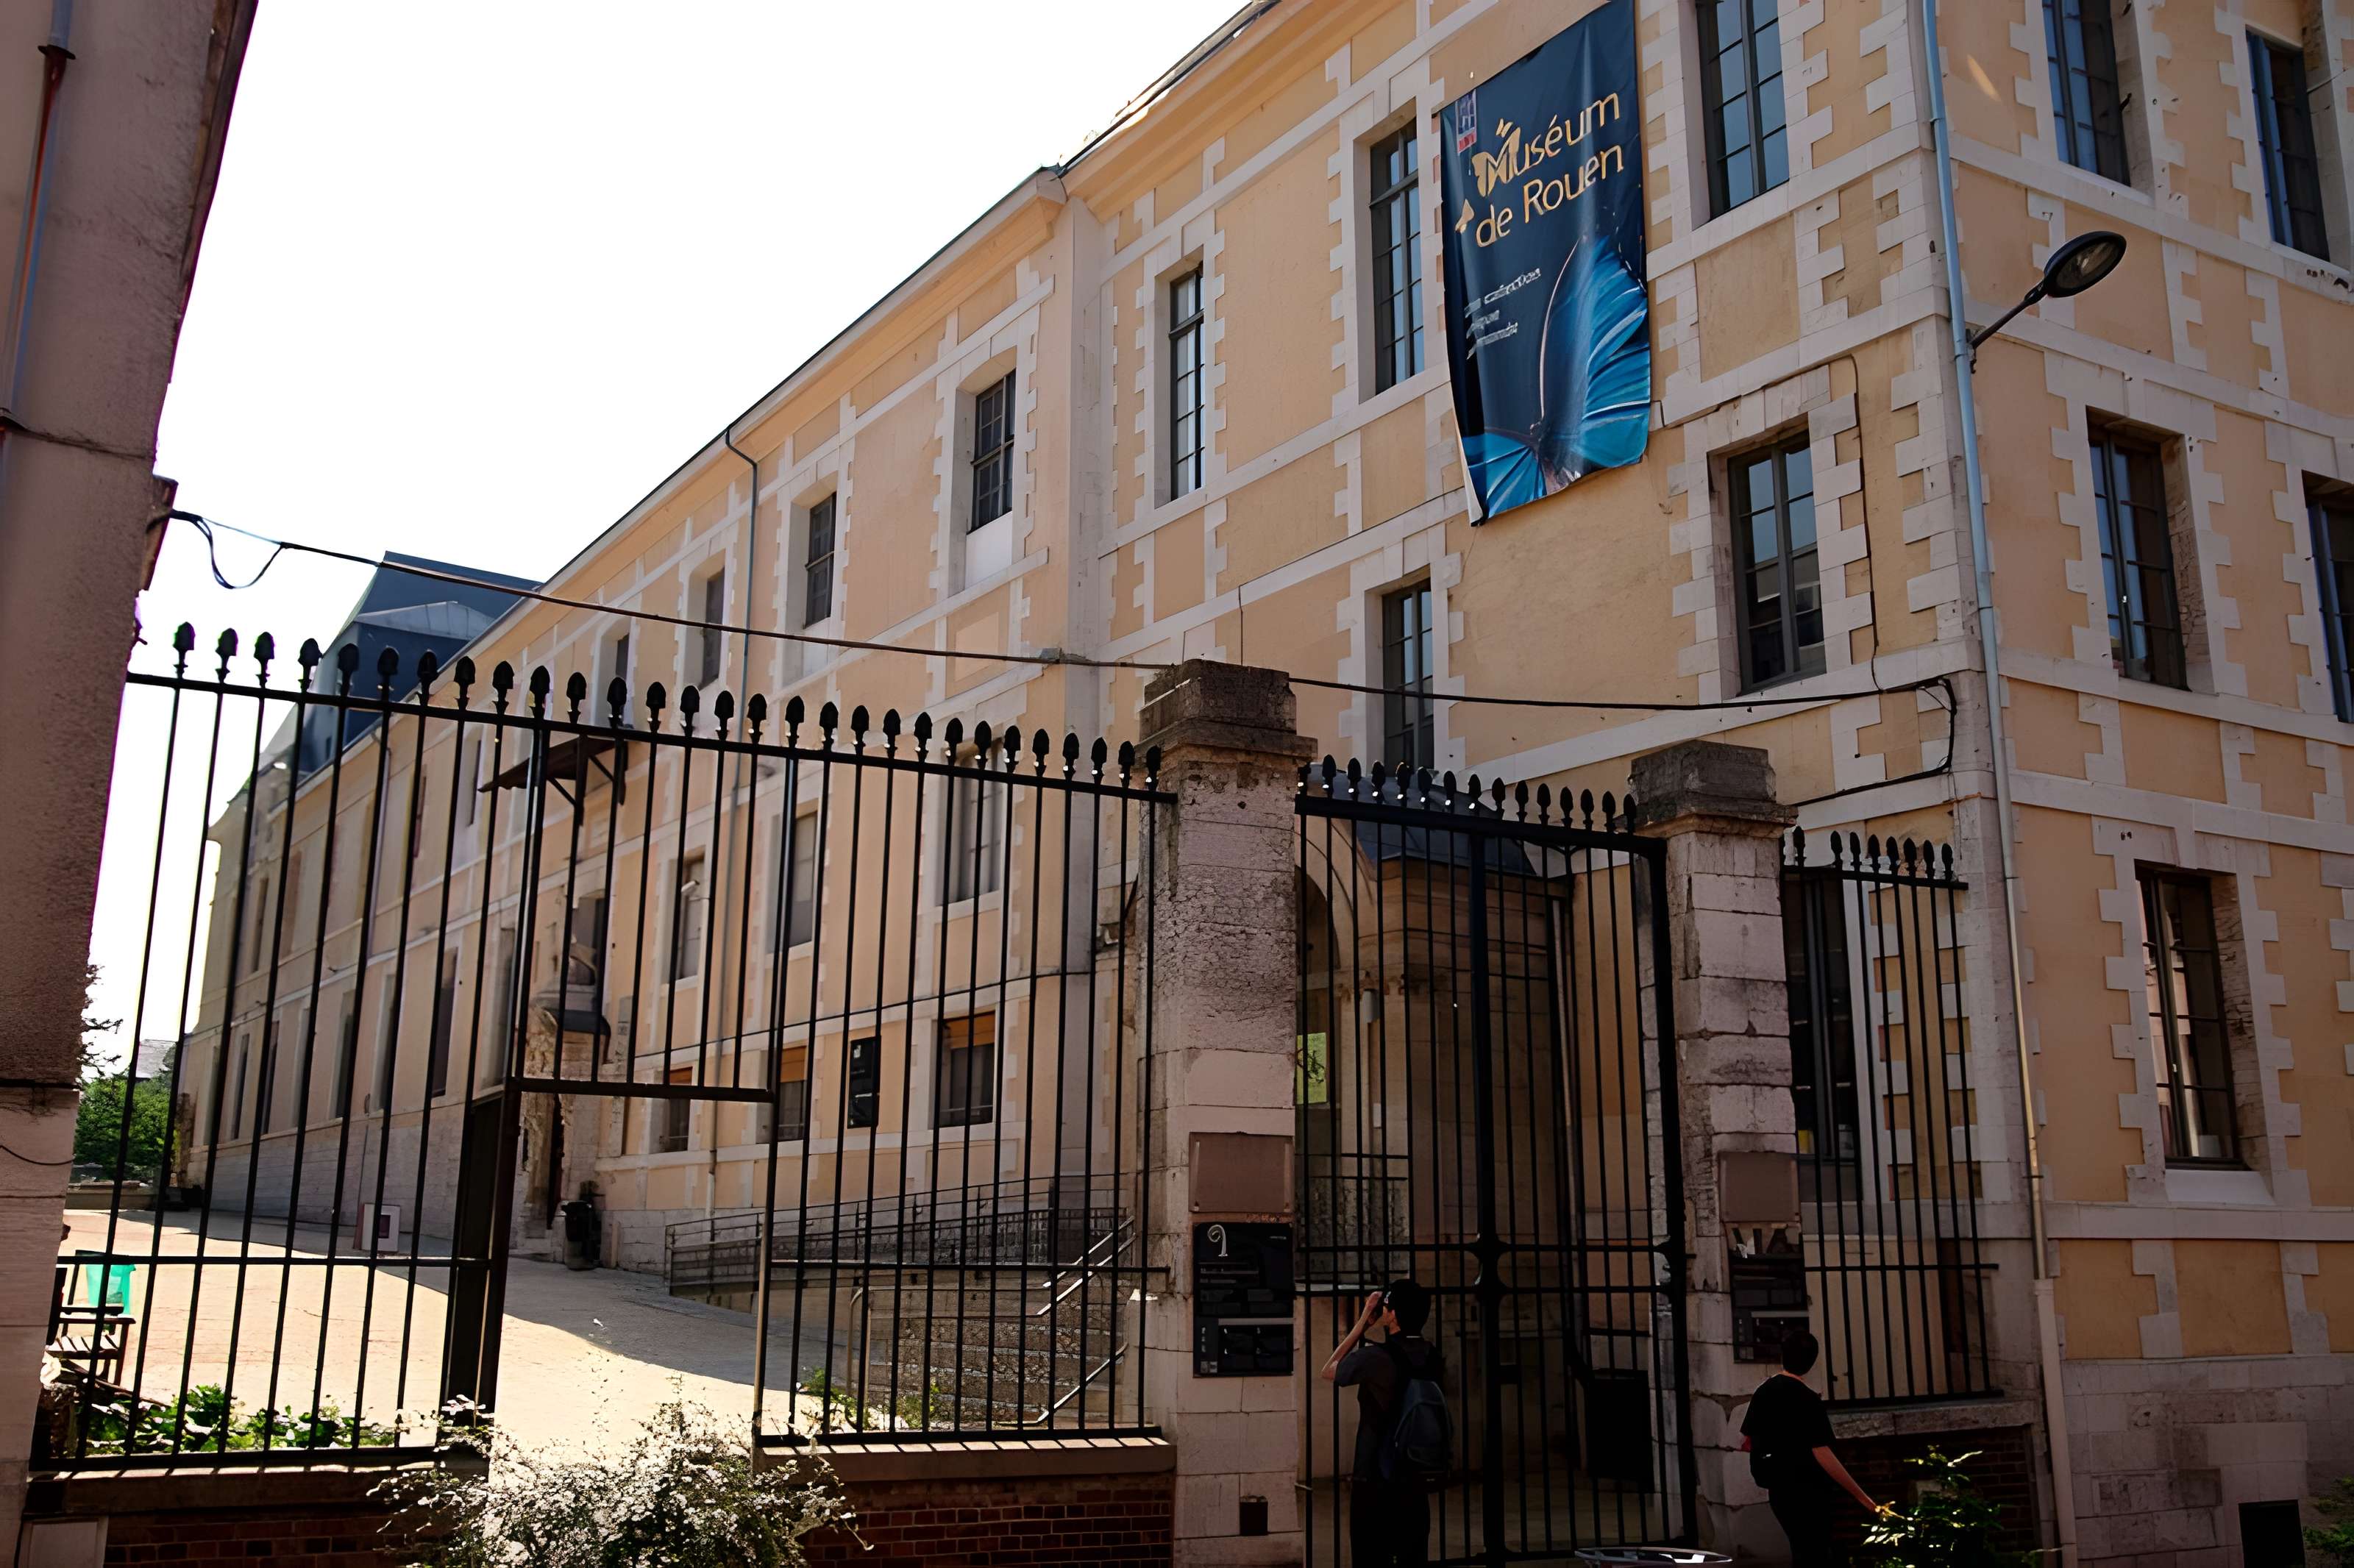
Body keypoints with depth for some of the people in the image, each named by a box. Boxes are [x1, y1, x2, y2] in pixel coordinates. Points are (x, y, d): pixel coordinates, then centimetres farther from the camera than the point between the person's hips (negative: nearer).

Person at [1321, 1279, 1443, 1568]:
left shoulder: (1375, 1358, -17)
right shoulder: (1434, 1358, 1)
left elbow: (1329, 1371, 2)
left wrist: (1363, 1323, 2)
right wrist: (1373, 1327, 15)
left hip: (1375, 1483, -6)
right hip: (1416, 1482, 6)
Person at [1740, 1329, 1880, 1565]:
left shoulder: (1762, 1392, 3)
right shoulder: (1808, 1400, -18)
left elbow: (1747, 1443, 10)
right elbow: (1822, 1455, -24)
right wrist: (1861, 1496, -21)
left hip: (1778, 1490, 7)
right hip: (1807, 1492, -7)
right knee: (1813, 1555, 1)